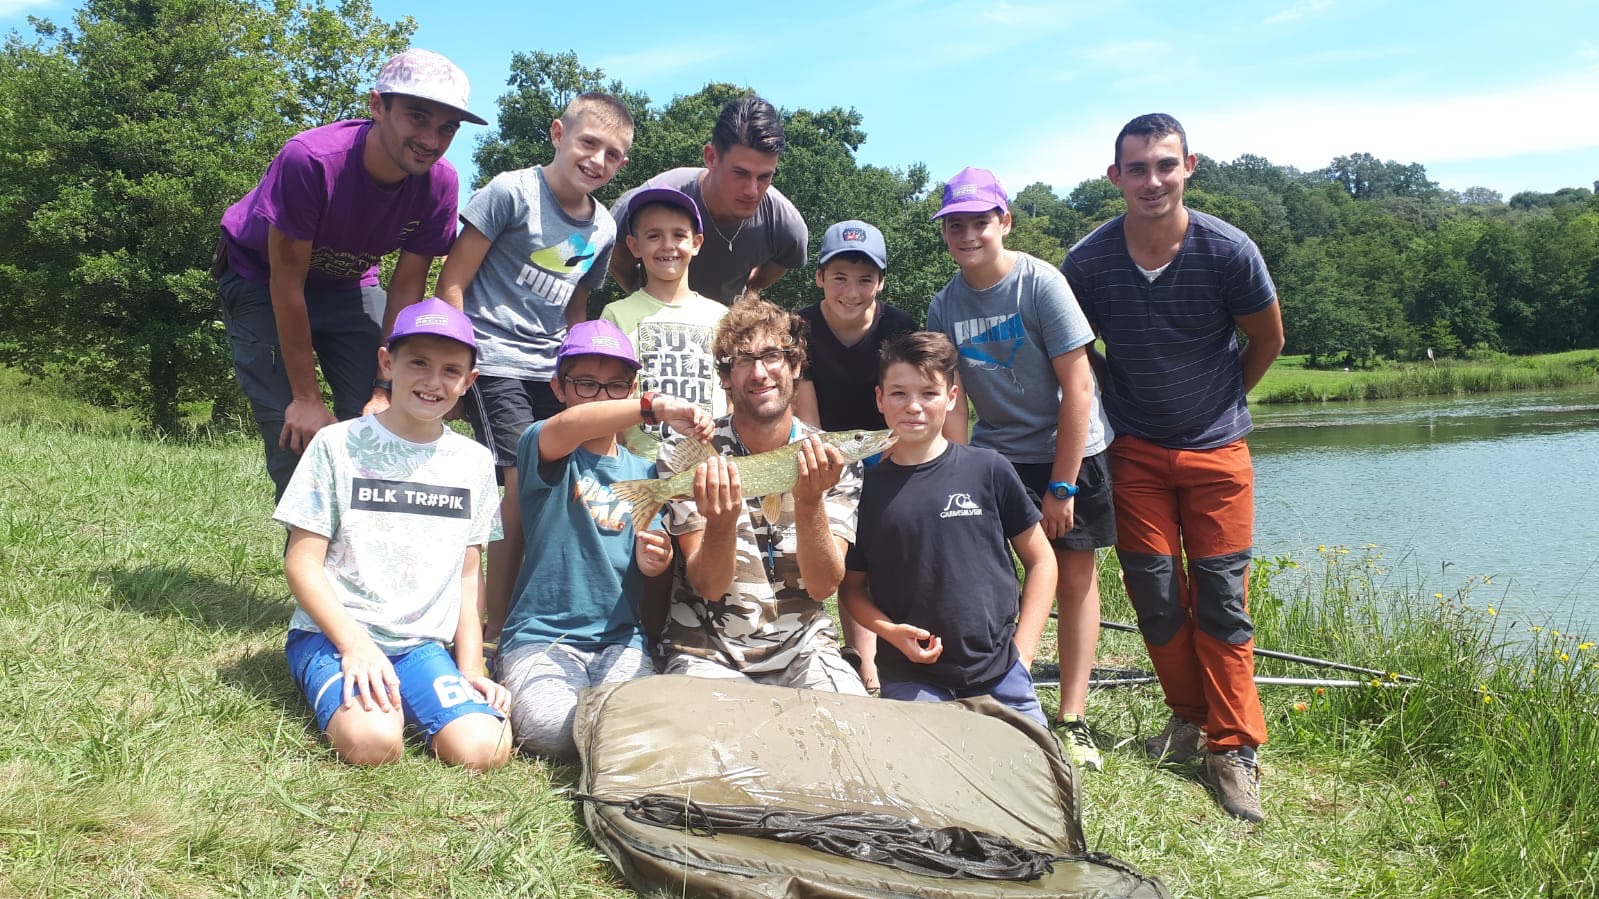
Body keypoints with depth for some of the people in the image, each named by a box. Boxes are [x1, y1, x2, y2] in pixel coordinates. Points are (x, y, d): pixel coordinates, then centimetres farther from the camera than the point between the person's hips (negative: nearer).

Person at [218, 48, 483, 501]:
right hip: (262, 280, -3)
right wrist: (306, 397, -25)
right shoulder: (310, 160, -35)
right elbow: (287, 283, -28)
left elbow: (407, 288, -14)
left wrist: (385, 390, -18)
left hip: (349, 283, 4)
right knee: (295, 438, -13)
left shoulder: (439, 183, -22)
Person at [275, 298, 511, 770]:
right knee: (373, 743, -32)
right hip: (331, 634, -3)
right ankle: (352, 697, 1)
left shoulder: (474, 462, 9)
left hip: (422, 645, 3)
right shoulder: (339, 444, -1)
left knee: (482, 749, -22)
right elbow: (302, 561, -3)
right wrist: (354, 644, -17)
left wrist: (471, 668, 2)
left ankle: (397, 699, 4)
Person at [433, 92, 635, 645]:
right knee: (525, 482, -16)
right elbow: (452, 282, -7)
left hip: (551, 370, 6)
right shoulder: (512, 192, -7)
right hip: (494, 364, -6)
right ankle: (497, 628, -5)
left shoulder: (603, 230, 10)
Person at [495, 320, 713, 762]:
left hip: (619, 638, 3)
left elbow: (650, 560, 12)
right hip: (542, 633, -2)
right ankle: (519, 688, 4)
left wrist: (653, 563, -15)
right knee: (553, 731, -29)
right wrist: (656, 406, -41)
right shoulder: (542, 449, -1)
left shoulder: (644, 472, 13)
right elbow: (565, 429, -26)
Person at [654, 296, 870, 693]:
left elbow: (823, 585, -11)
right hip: (706, 648, -1)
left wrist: (808, 502, -27)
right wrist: (721, 522, -32)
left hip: (803, 647, 2)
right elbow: (708, 586, -11)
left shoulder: (834, 461, -4)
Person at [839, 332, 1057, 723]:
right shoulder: (869, 487, 1)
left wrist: (1022, 652, -1)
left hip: (1000, 675, 0)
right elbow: (851, 587, 8)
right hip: (910, 680, 0)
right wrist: (890, 631, -11)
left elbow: (1041, 562, 6)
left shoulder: (988, 470, -1)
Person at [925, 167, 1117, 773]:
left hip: (1069, 451, -3)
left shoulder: (1041, 283, -15)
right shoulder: (944, 306, -3)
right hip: (993, 455, 3)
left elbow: (1077, 387, -16)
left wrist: (1061, 485, -16)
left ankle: (1072, 720, 9)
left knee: (1074, 580, 1)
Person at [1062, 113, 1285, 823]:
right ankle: (1189, 712, 24)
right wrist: (1113, 415, 6)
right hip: (1135, 450, 1)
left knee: (1221, 593, -2)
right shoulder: (1087, 263, -12)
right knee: (1153, 590, 2)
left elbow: (1268, 341, 4)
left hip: (1216, 447, -1)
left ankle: (1232, 745, 8)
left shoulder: (1229, 252, -14)